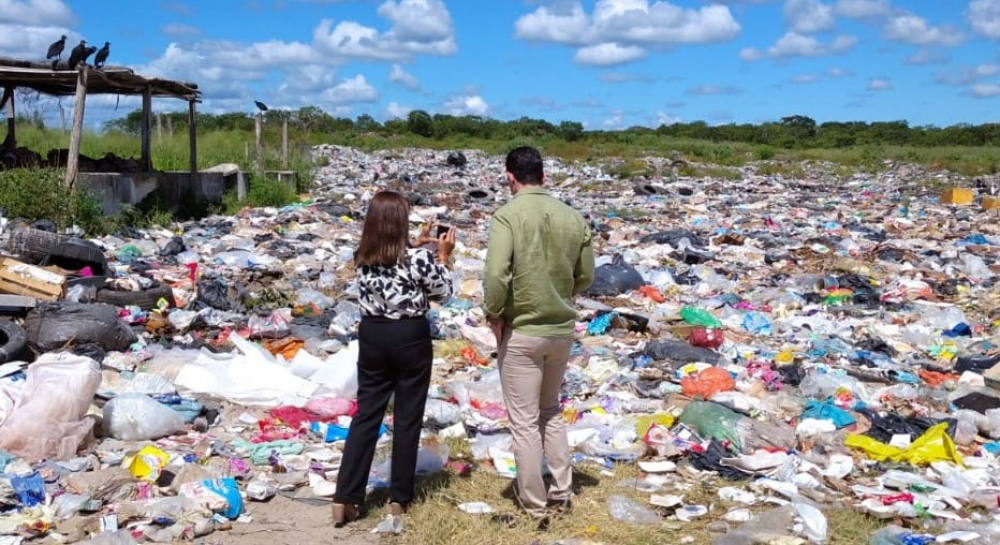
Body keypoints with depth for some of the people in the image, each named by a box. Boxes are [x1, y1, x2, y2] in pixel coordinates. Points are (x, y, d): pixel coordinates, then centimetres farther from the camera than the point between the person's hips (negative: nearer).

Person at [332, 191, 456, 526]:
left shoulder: (362, 257, 0)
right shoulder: (417, 258, -16)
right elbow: (442, 292, -1)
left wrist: (418, 246, 19)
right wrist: (443, 255, 7)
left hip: (372, 335, 4)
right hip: (410, 337, -4)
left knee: (366, 415, 8)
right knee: (407, 418, 8)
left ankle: (345, 498, 5)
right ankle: (399, 497, 16)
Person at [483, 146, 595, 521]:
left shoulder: (508, 216, -15)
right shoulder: (572, 217, 0)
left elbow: (495, 275, -24)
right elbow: (586, 277, 7)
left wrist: (494, 315, -9)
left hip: (521, 332, -5)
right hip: (562, 329, 5)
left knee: (524, 421, 8)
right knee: (551, 413, 23)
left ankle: (534, 502, 17)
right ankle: (561, 493, 26)